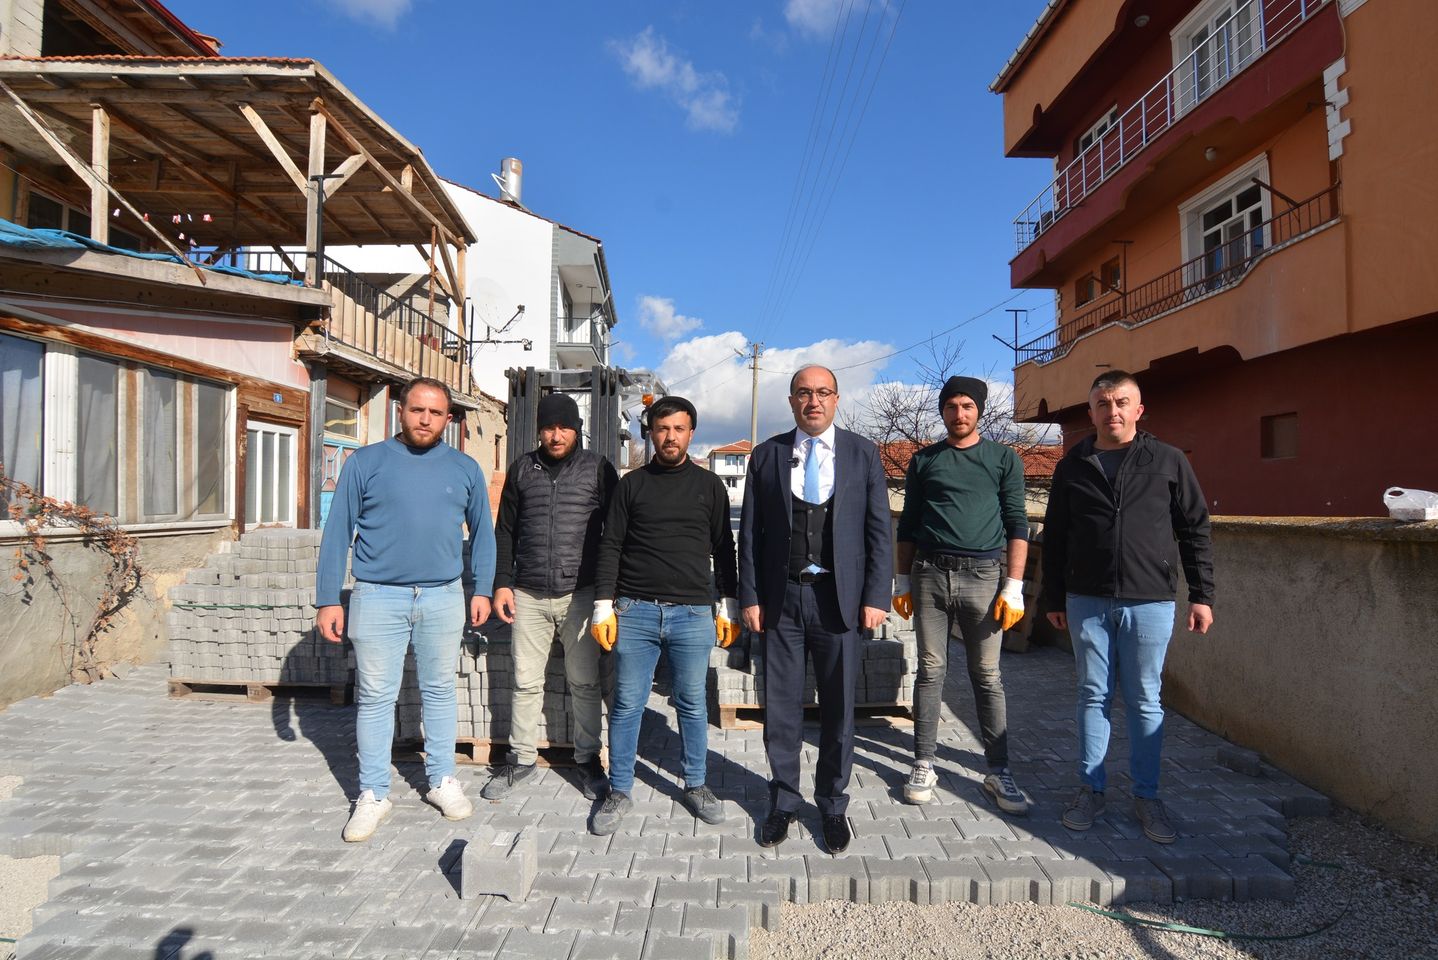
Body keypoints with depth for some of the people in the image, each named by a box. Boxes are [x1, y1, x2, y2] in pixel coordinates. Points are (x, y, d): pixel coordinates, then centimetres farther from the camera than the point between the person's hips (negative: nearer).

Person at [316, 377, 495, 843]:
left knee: (439, 691, 13)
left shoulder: (465, 469, 4)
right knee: (375, 697, 7)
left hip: (444, 598, 2)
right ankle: (373, 794, 21)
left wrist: (482, 589, 7)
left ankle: (442, 780, 28)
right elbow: (337, 533, 0)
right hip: (378, 597, -1)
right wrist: (328, 599, -3)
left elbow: (482, 532, 12)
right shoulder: (365, 463, -1)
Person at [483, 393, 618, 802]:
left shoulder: (598, 469, 2)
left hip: (580, 595, -2)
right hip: (528, 595, 2)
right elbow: (505, 532, 13)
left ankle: (588, 759, 20)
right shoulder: (523, 470, 9)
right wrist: (502, 583, 6)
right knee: (526, 681, 9)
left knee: (584, 682, 5)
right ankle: (521, 758, 25)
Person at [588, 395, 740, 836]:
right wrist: (603, 605, -1)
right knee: (627, 705, 4)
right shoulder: (632, 484, 7)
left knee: (693, 705, 8)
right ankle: (619, 791, 18)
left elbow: (723, 549, 11)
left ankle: (695, 784, 25)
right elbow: (610, 546, 6)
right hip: (635, 612, 0)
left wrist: (728, 606, 6)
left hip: (693, 613, 0)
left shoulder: (710, 485, 9)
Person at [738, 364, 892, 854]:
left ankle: (833, 805, 28)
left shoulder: (862, 453, 4)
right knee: (781, 707, 10)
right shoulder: (767, 455, 6)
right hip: (780, 598, 1)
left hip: (839, 597, 0)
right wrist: (749, 597, -1)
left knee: (838, 708, 10)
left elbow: (878, 530, 2)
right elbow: (750, 532, 4)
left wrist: (876, 596, -5)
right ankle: (783, 801, 28)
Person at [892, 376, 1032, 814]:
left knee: (987, 676, 4)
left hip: (983, 575, -1)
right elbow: (908, 525, 13)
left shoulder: (1004, 458, 7)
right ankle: (924, 765, 14)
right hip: (930, 573, 1)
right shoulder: (924, 460, 11)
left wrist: (1014, 587, -4)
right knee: (930, 670, 5)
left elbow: (1017, 524, 3)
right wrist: (902, 581, 9)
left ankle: (998, 772, 14)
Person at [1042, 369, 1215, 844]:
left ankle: (1146, 796, 21)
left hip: (1150, 600, -1)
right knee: (1093, 695, 10)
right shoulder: (1073, 466, 5)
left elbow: (1195, 531, 4)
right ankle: (1091, 789, 21)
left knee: (1145, 701, 8)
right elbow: (1054, 537, 9)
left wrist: (1202, 595, -1)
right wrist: (1054, 598, 8)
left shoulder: (1169, 462, 2)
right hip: (1087, 601, 1)